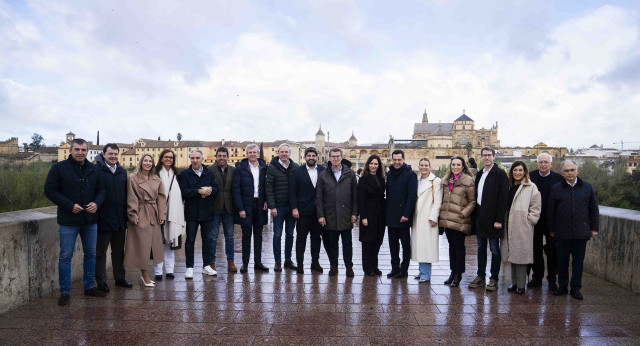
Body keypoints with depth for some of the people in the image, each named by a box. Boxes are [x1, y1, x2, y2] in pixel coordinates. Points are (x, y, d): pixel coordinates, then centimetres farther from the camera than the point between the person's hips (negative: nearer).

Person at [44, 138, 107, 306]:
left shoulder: (93, 169, 7)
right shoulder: (59, 168, -4)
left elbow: (101, 190, 12)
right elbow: (50, 190, -7)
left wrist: (96, 203, -9)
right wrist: (70, 205, -16)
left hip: (90, 220, 4)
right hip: (68, 221, -4)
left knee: (91, 254, 12)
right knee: (66, 256, 2)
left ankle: (89, 287, 26)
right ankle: (65, 292, 13)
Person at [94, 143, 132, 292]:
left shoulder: (123, 172, 10)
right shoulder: (96, 170, -8)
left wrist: (126, 216, 12)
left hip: (120, 220, 6)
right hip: (103, 219, -6)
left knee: (119, 251, 16)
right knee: (100, 252, 7)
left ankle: (120, 278, 27)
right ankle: (101, 282, 17)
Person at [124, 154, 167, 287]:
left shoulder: (157, 179, 11)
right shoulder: (133, 178, -3)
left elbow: (161, 197, 10)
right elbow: (131, 199, -7)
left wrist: (162, 215, 4)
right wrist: (133, 215, -12)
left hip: (153, 216, 5)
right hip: (140, 216, -5)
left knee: (152, 244, 7)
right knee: (142, 244, -3)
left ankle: (144, 275, 17)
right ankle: (145, 276, 5)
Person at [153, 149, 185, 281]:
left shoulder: (176, 174, 14)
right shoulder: (156, 173, -1)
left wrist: (180, 213, 11)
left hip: (173, 212, 4)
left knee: (170, 240, 8)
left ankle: (169, 270, 14)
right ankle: (158, 271, 6)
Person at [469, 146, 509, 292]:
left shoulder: (500, 174, -8)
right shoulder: (479, 174, 13)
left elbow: (503, 198, -13)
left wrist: (499, 219, -17)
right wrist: (475, 214, 7)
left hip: (492, 218, -7)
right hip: (480, 217, 7)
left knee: (495, 250, 4)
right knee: (481, 248, 13)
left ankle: (494, 279, 13)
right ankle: (481, 277, 22)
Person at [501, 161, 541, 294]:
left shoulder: (531, 187, -5)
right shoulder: (509, 186, 11)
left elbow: (536, 208, -5)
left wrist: (529, 221, -8)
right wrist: (502, 221, 8)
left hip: (523, 228, -5)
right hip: (509, 226, 6)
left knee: (520, 255, -3)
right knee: (512, 255, 11)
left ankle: (521, 285, 6)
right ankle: (514, 283, 22)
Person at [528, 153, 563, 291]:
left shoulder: (558, 178, -3)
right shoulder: (530, 176, 0)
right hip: (535, 220, 2)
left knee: (552, 251, 7)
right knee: (536, 250, 11)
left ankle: (552, 279, 20)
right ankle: (537, 277, 24)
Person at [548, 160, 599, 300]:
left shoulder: (587, 187, 6)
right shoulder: (556, 188, 3)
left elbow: (594, 209, 10)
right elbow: (551, 211, 5)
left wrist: (594, 228, 6)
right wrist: (551, 229, 5)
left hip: (581, 232, 1)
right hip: (562, 233, -1)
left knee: (578, 261, 6)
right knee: (562, 260, 8)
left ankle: (576, 288, 16)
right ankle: (562, 286, 21)